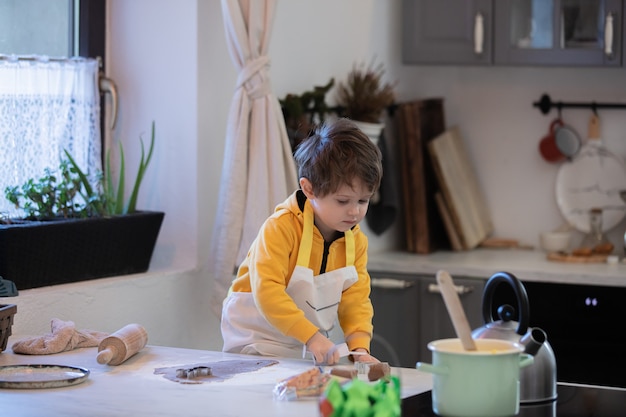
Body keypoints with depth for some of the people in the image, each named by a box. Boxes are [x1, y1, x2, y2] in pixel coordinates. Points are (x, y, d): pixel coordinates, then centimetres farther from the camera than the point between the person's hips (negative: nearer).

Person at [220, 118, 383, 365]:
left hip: (310, 345, 5)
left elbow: (356, 300, -5)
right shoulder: (280, 228, -23)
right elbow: (267, 292, -32)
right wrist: (312, 337, -39)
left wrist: (359, 347, -23)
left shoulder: (356, 241, -2)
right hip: (257, 340, -5)